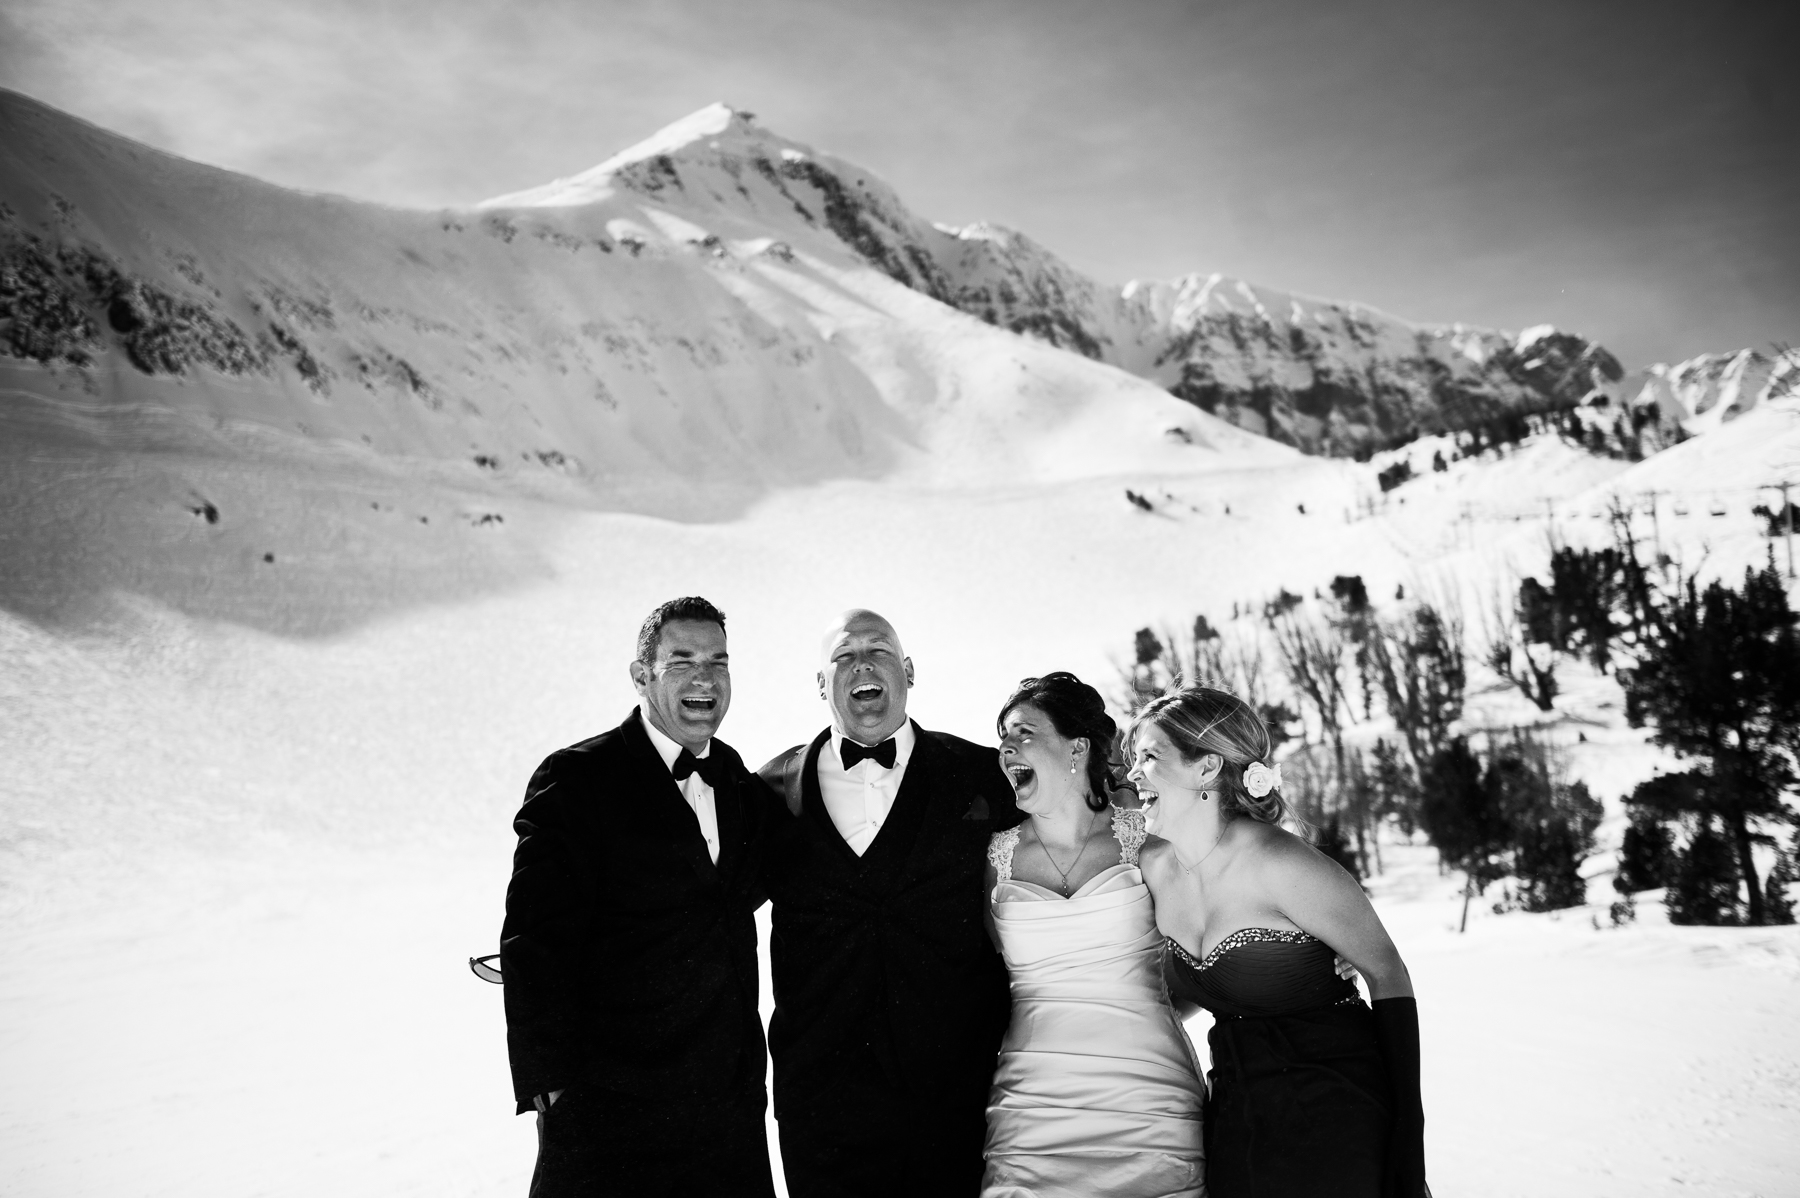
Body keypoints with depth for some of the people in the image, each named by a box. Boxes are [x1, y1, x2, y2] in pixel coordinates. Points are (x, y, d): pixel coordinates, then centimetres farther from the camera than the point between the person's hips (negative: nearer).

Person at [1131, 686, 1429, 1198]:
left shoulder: (1279, 865, -19)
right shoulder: (1152, 865, -2)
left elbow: (1388, 975, -11)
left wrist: (1407, 1134, -13)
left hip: (1336, 1115, -5)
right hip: (1236, 1121, 5)